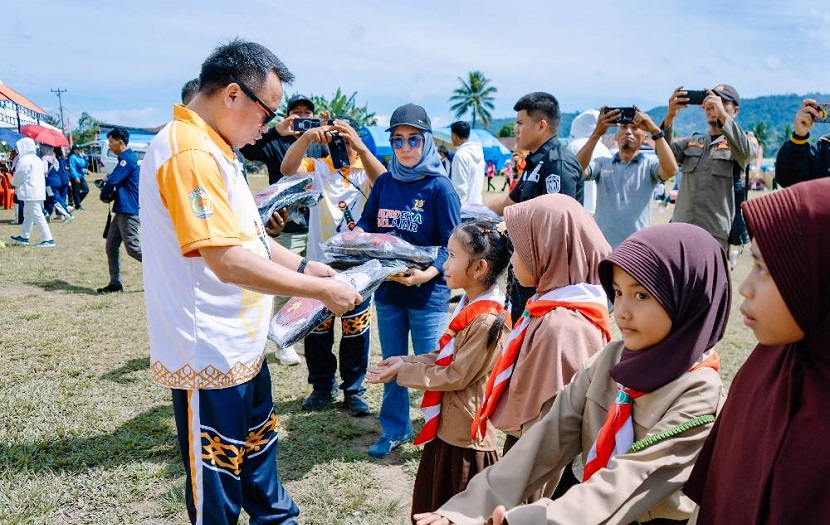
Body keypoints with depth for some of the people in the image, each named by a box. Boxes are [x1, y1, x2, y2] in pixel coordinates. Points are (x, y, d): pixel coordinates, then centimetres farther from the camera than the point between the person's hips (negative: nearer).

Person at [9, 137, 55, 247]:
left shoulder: (24, 160, -14)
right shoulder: (37, 159, 14)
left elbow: (18, 178, -11)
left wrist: (13, 183, 12)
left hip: (30, 193, -10)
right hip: (38, 191, 10)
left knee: (37, 216, -9)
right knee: (27, 215, 19)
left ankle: (48, 239, -11)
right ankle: (24, 237, 29)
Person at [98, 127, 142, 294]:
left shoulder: (127, 159, -15)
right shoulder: (126, 158, 18)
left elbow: (112, 181, -17)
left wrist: (104, 196, 2)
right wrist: (111, 196, 5)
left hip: (129, 211, -10)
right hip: (122, 210, 10)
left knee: (133, 247, -9)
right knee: (111, 246, 8)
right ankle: (115, 283, 12)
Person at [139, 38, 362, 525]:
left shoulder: (213, 148, 11)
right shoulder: (190, 151, -23)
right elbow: (230, 262, -29)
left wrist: (301, 265, 8)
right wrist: (322, 290, -21)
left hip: (241, 342, 11)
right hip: (211, 352, -11)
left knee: (259, 443, 26)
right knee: (217, 471, 8)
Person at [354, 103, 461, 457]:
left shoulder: (439, 186, -10)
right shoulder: (384, 182, 4)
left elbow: (452, 245, -12)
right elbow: (366, 222, 11)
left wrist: (426, 274, -27)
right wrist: (358, 236, -12)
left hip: (427, 293, -5)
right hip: (387, 289, 5)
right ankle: (394, 429, 34)